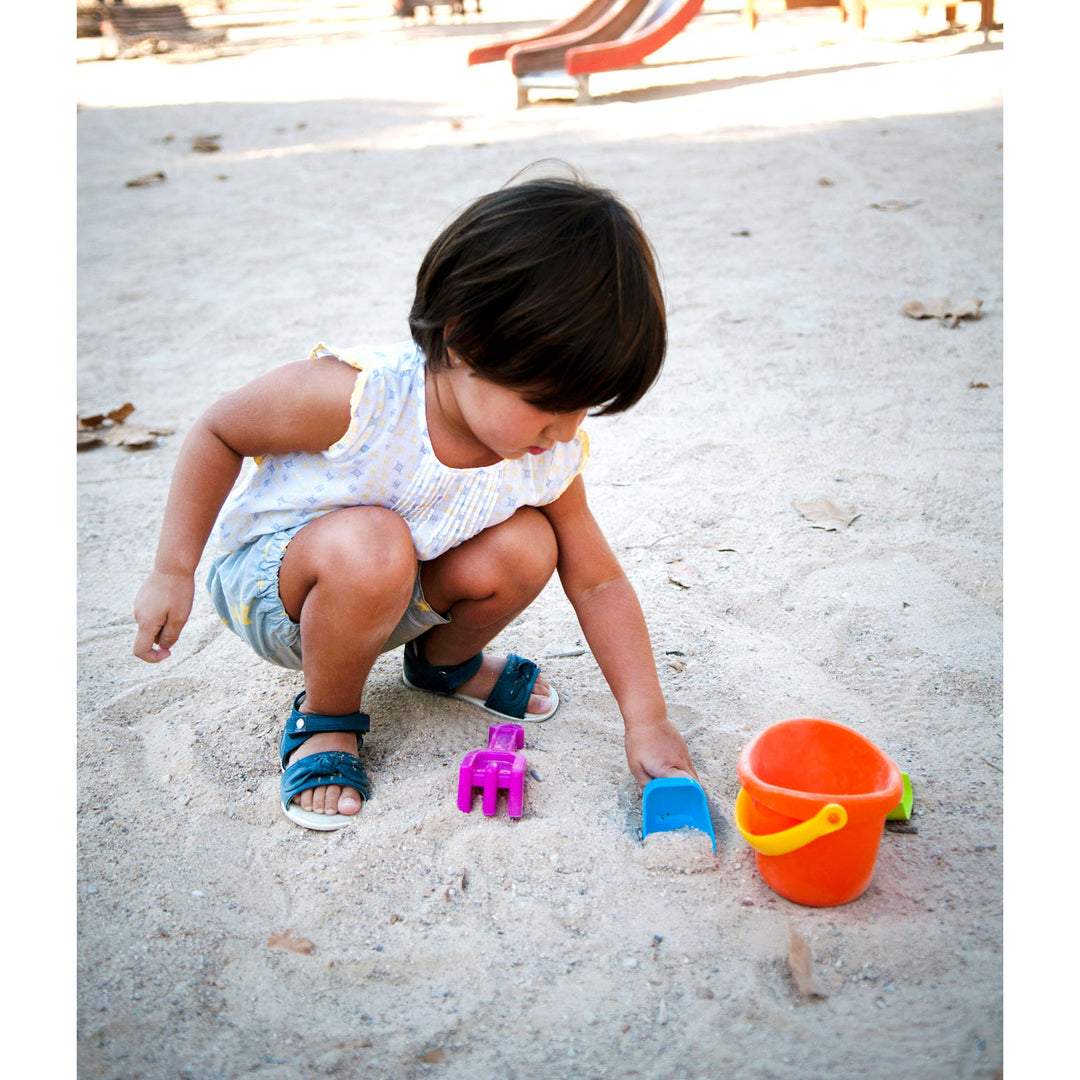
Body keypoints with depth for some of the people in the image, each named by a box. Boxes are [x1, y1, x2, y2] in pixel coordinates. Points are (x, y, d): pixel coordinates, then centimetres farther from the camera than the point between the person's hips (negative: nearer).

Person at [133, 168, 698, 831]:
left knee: (525, 548, -23)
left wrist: (647, 721, -13)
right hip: (267, 576, -4)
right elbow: (217, 434, -18)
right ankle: (326, 718, -8)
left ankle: (444, 660, 11)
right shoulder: (356, 397, -34)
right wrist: (173, 573, -15)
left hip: (395, 597, 5)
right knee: (370, 544, -39)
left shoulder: (550, 461, -17)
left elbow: (597, 582, -8)